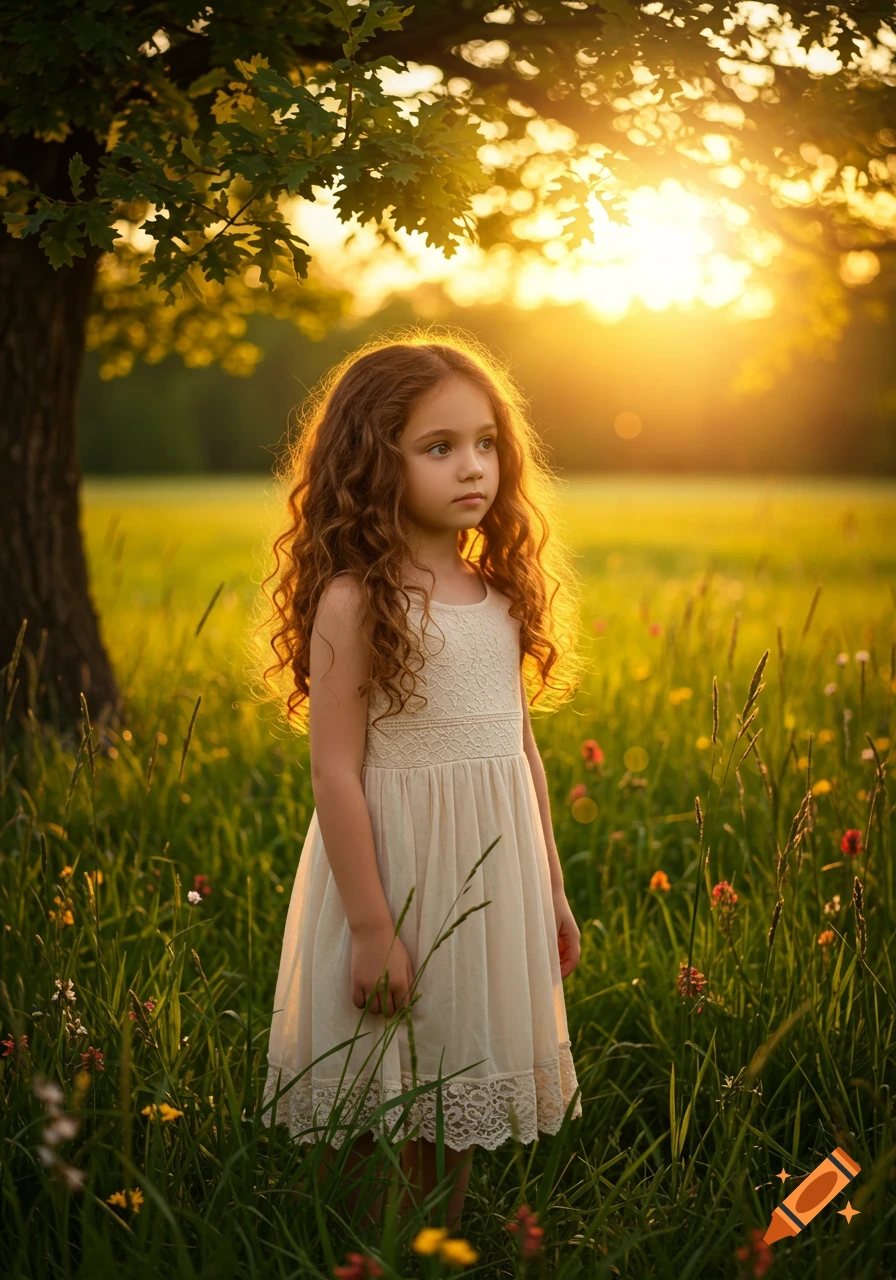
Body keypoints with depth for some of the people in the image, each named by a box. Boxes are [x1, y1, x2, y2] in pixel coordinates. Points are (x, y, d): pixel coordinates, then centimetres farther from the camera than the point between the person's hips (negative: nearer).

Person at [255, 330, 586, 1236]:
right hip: (395, 868, -6)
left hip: (493, 872, 6)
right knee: (371, 1113, 6)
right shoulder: (355, 599, -14)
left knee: (454, 1107, 17)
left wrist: (552, 889, 17)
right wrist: (371, 927, -17)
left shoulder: (501, 595, 6)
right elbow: (335, 771, -16)